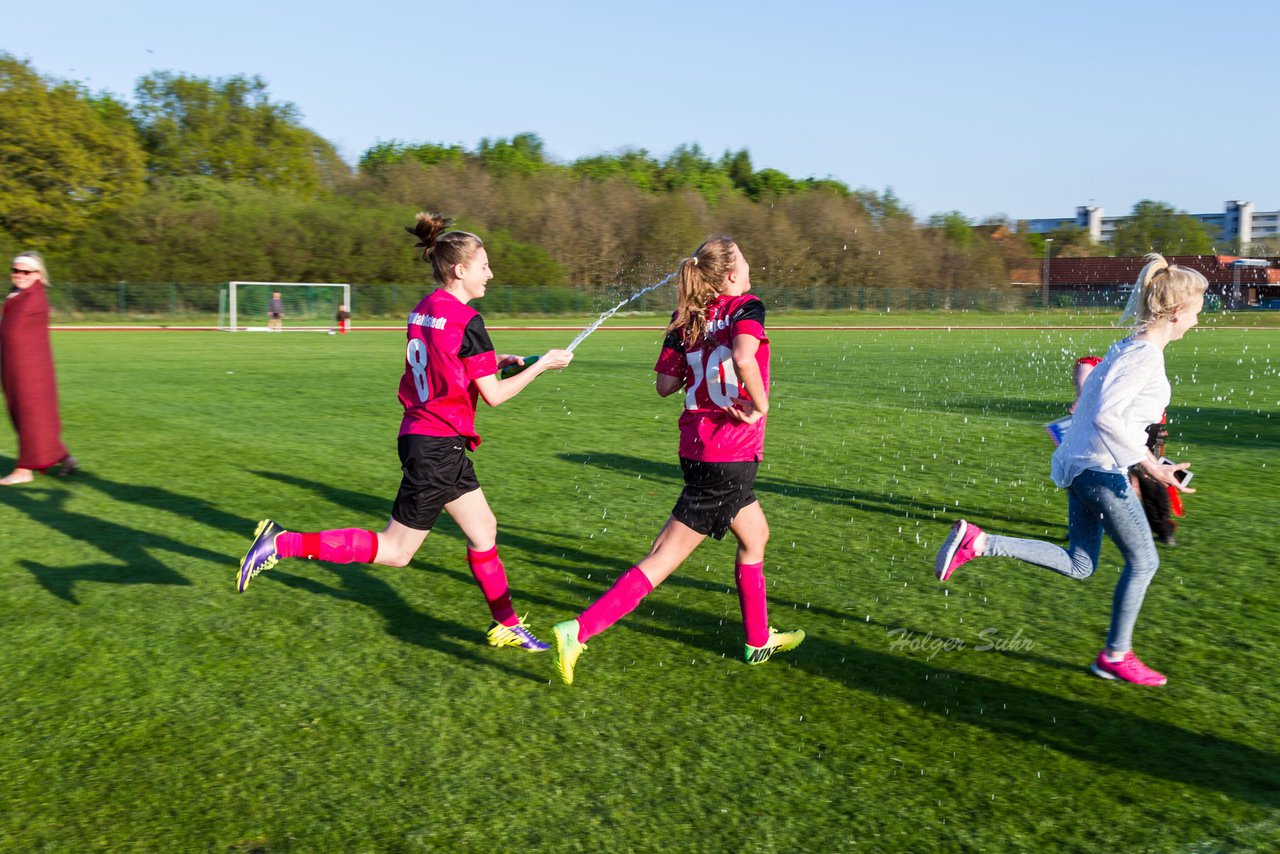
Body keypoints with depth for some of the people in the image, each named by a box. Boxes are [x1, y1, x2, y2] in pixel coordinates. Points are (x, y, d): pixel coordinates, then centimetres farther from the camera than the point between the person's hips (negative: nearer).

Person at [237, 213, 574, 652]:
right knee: (395, 550, 2)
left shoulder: (423, 310, 8)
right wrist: (541, 365, -2)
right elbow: (494, 396, -13)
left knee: (483, 529, 16)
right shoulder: (466, 321, -16)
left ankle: (506, 626, 26)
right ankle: (282, 544, 1)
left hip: (421, 434, 9)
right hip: (438, 446, -9)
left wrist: (492, 363, 14)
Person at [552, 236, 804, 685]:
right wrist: (760, 405, -17)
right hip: (730, 456, -8)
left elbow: (665, 384, 2)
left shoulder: (686, 319, 6)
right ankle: (579, 630, -4)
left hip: (696, 447, 8)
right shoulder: (745, 307, -11)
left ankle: (759, 640, 38)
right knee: (661, 561, -1)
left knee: (755, 537, 25)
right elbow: (743, 357, -32)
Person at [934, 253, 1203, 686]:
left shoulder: (1129, 347, 13)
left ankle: (975, 542, 3)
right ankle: (1116, 655, 21)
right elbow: (1107, 415, -25)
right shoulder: (1144, 355, -16)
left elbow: (1094, 399, 21)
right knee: (1143, 561, 7)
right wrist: (1151, 465, -22)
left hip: (1082, 465, 10)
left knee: (1078, 565, 14)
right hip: (1102, 470, -10)